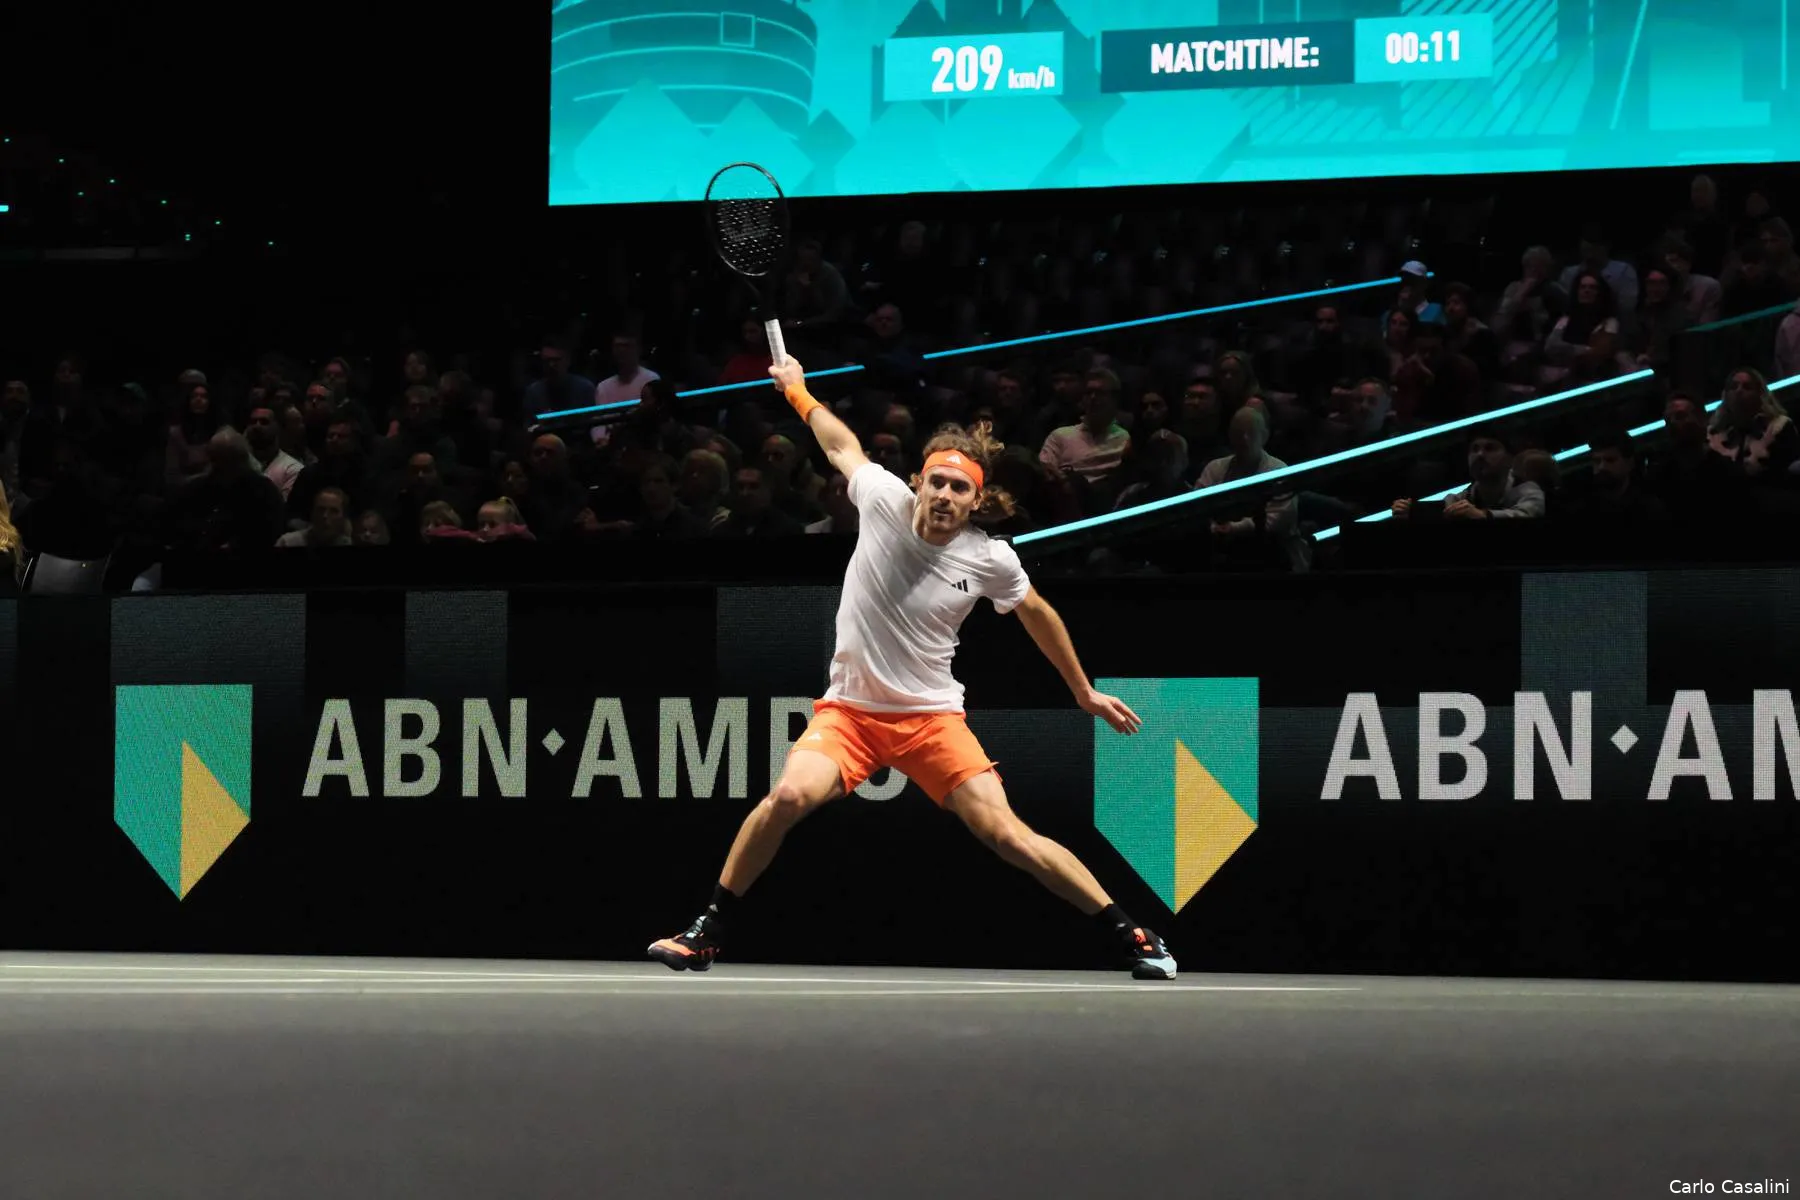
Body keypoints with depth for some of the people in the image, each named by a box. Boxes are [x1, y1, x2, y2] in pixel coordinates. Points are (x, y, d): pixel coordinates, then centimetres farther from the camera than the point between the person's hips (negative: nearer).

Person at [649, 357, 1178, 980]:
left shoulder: (991, 559, -8)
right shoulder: (885, 502, -10)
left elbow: (1036, 613, 13)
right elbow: (842, 443, 12)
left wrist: (1085, 692, 22)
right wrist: (797, 391, 28)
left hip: (932, 718, 0)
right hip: (848, 711, 0)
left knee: (1006, 833, -14)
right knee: (788, 796, -27)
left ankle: (1128, 934, -1)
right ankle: (706, 934, -10)